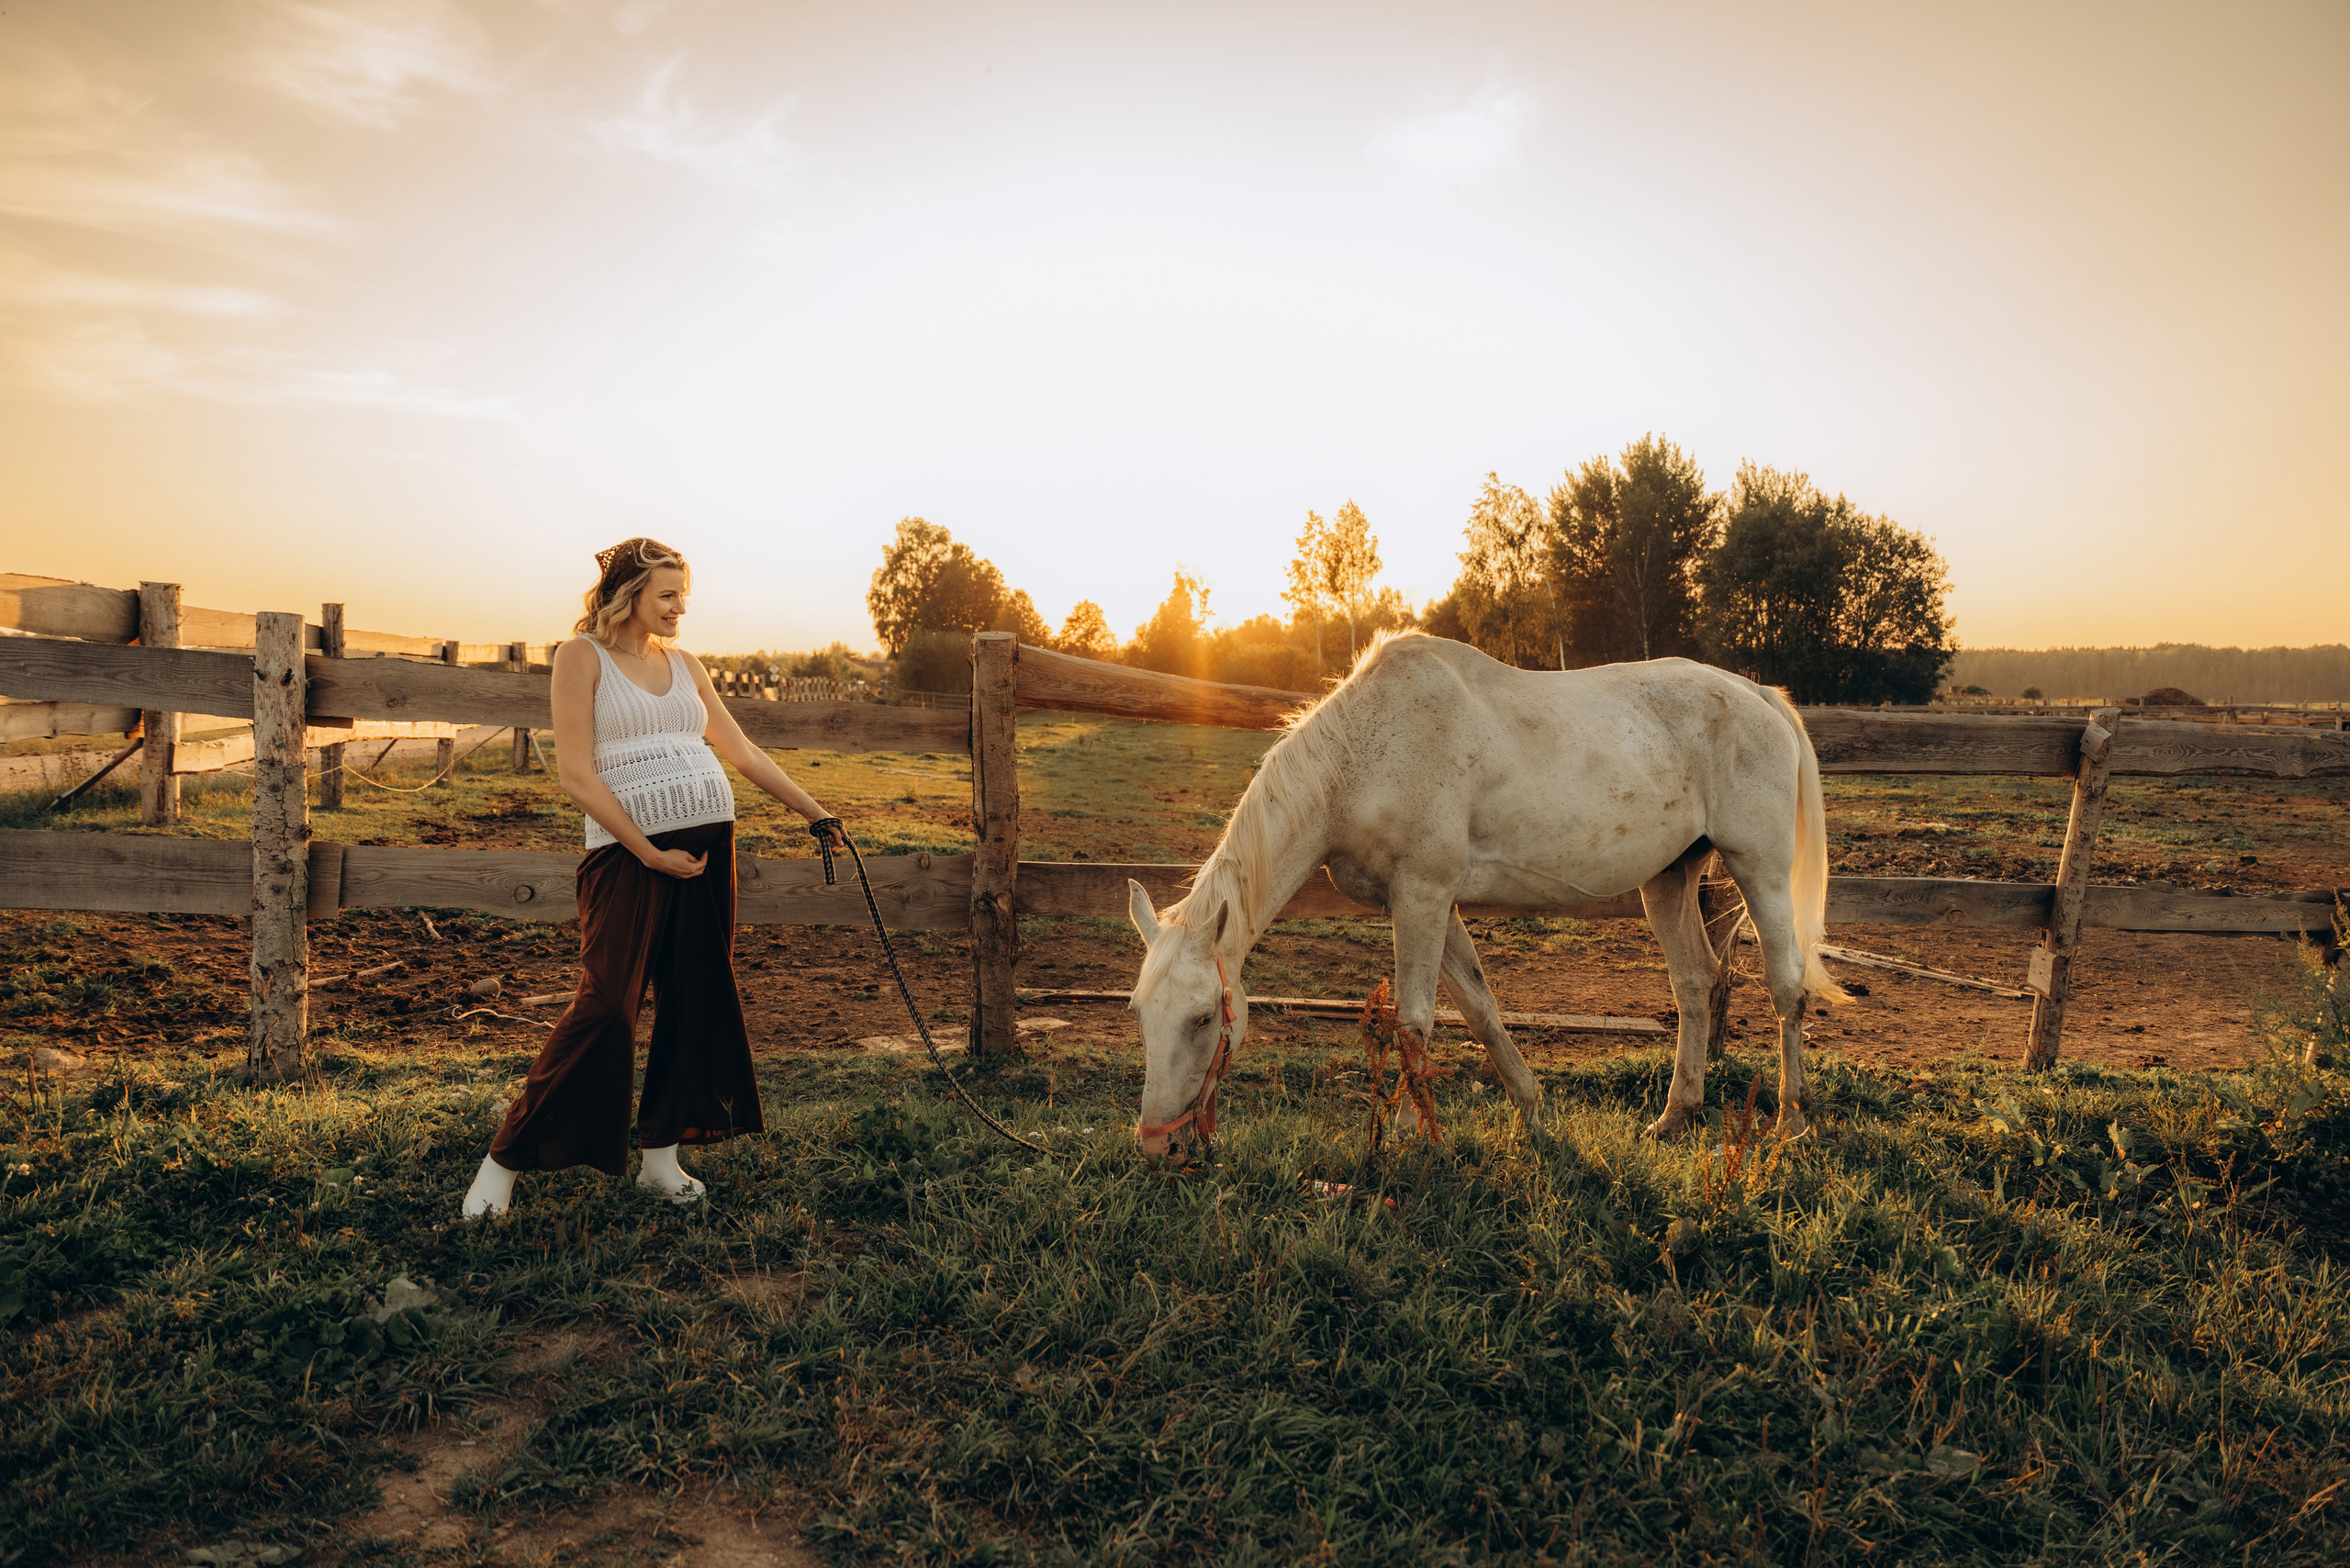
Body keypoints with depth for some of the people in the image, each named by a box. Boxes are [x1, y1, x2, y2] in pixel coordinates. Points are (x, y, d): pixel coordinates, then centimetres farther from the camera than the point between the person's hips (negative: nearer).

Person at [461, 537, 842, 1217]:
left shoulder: (684, 666, 16)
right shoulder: (582, 656, 0)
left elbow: (744, 754, 20)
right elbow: (577, 776, -8)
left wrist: (815, 812, 17)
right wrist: (649, 852, -13)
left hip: (709, 846, 6)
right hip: (629, 848, -6)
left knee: (694, 999, 7)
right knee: (605, 1003, -11)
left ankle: (660, 1155, 19)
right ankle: (506, 1161, 2)